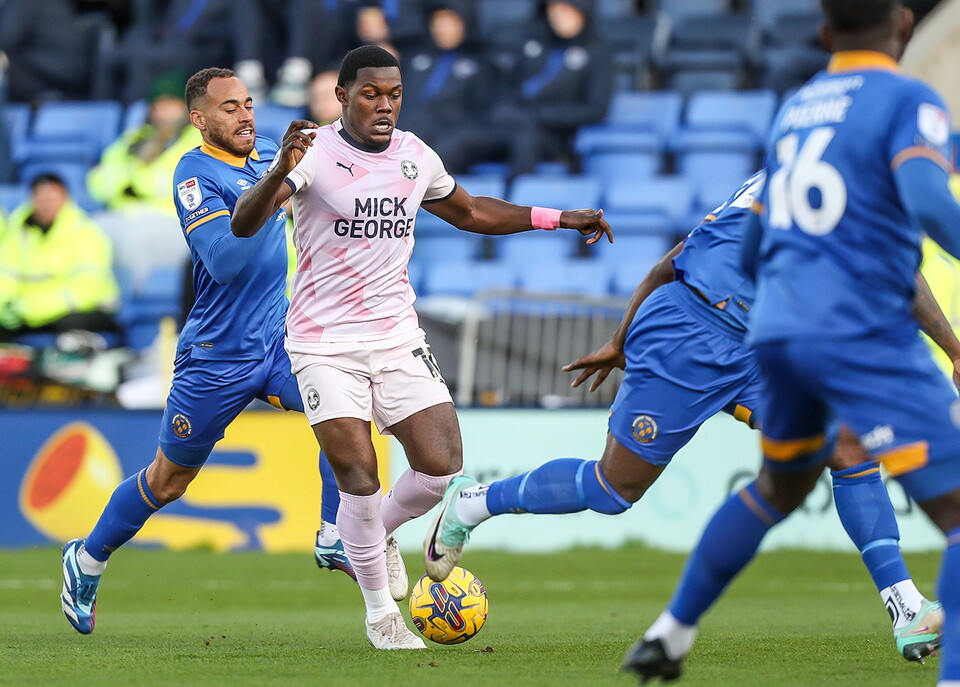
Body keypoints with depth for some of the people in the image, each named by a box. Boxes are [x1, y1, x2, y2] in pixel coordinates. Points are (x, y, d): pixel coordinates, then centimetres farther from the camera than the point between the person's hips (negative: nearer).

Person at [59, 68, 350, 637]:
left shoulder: (267, 155, 4)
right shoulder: (196, 174, -15)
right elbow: (223, 261, -29)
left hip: (279, 340, 5)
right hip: (217, 354, -5)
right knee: (168, 481, 10)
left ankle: (336, 540, -9)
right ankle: (87, 560, 33)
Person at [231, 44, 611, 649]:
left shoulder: (415, 157, 6)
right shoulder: (316, 154, -13)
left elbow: (470, 213, 25)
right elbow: (245, 224, -27)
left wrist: (559, 218, 21)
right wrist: (281, 173, -47)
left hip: (399, 338, 5)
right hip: (326, 344, -5)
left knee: (443, 469, -7)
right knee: (360, 480, -12)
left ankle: (373, 534, 26)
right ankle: (380, 612, 9)